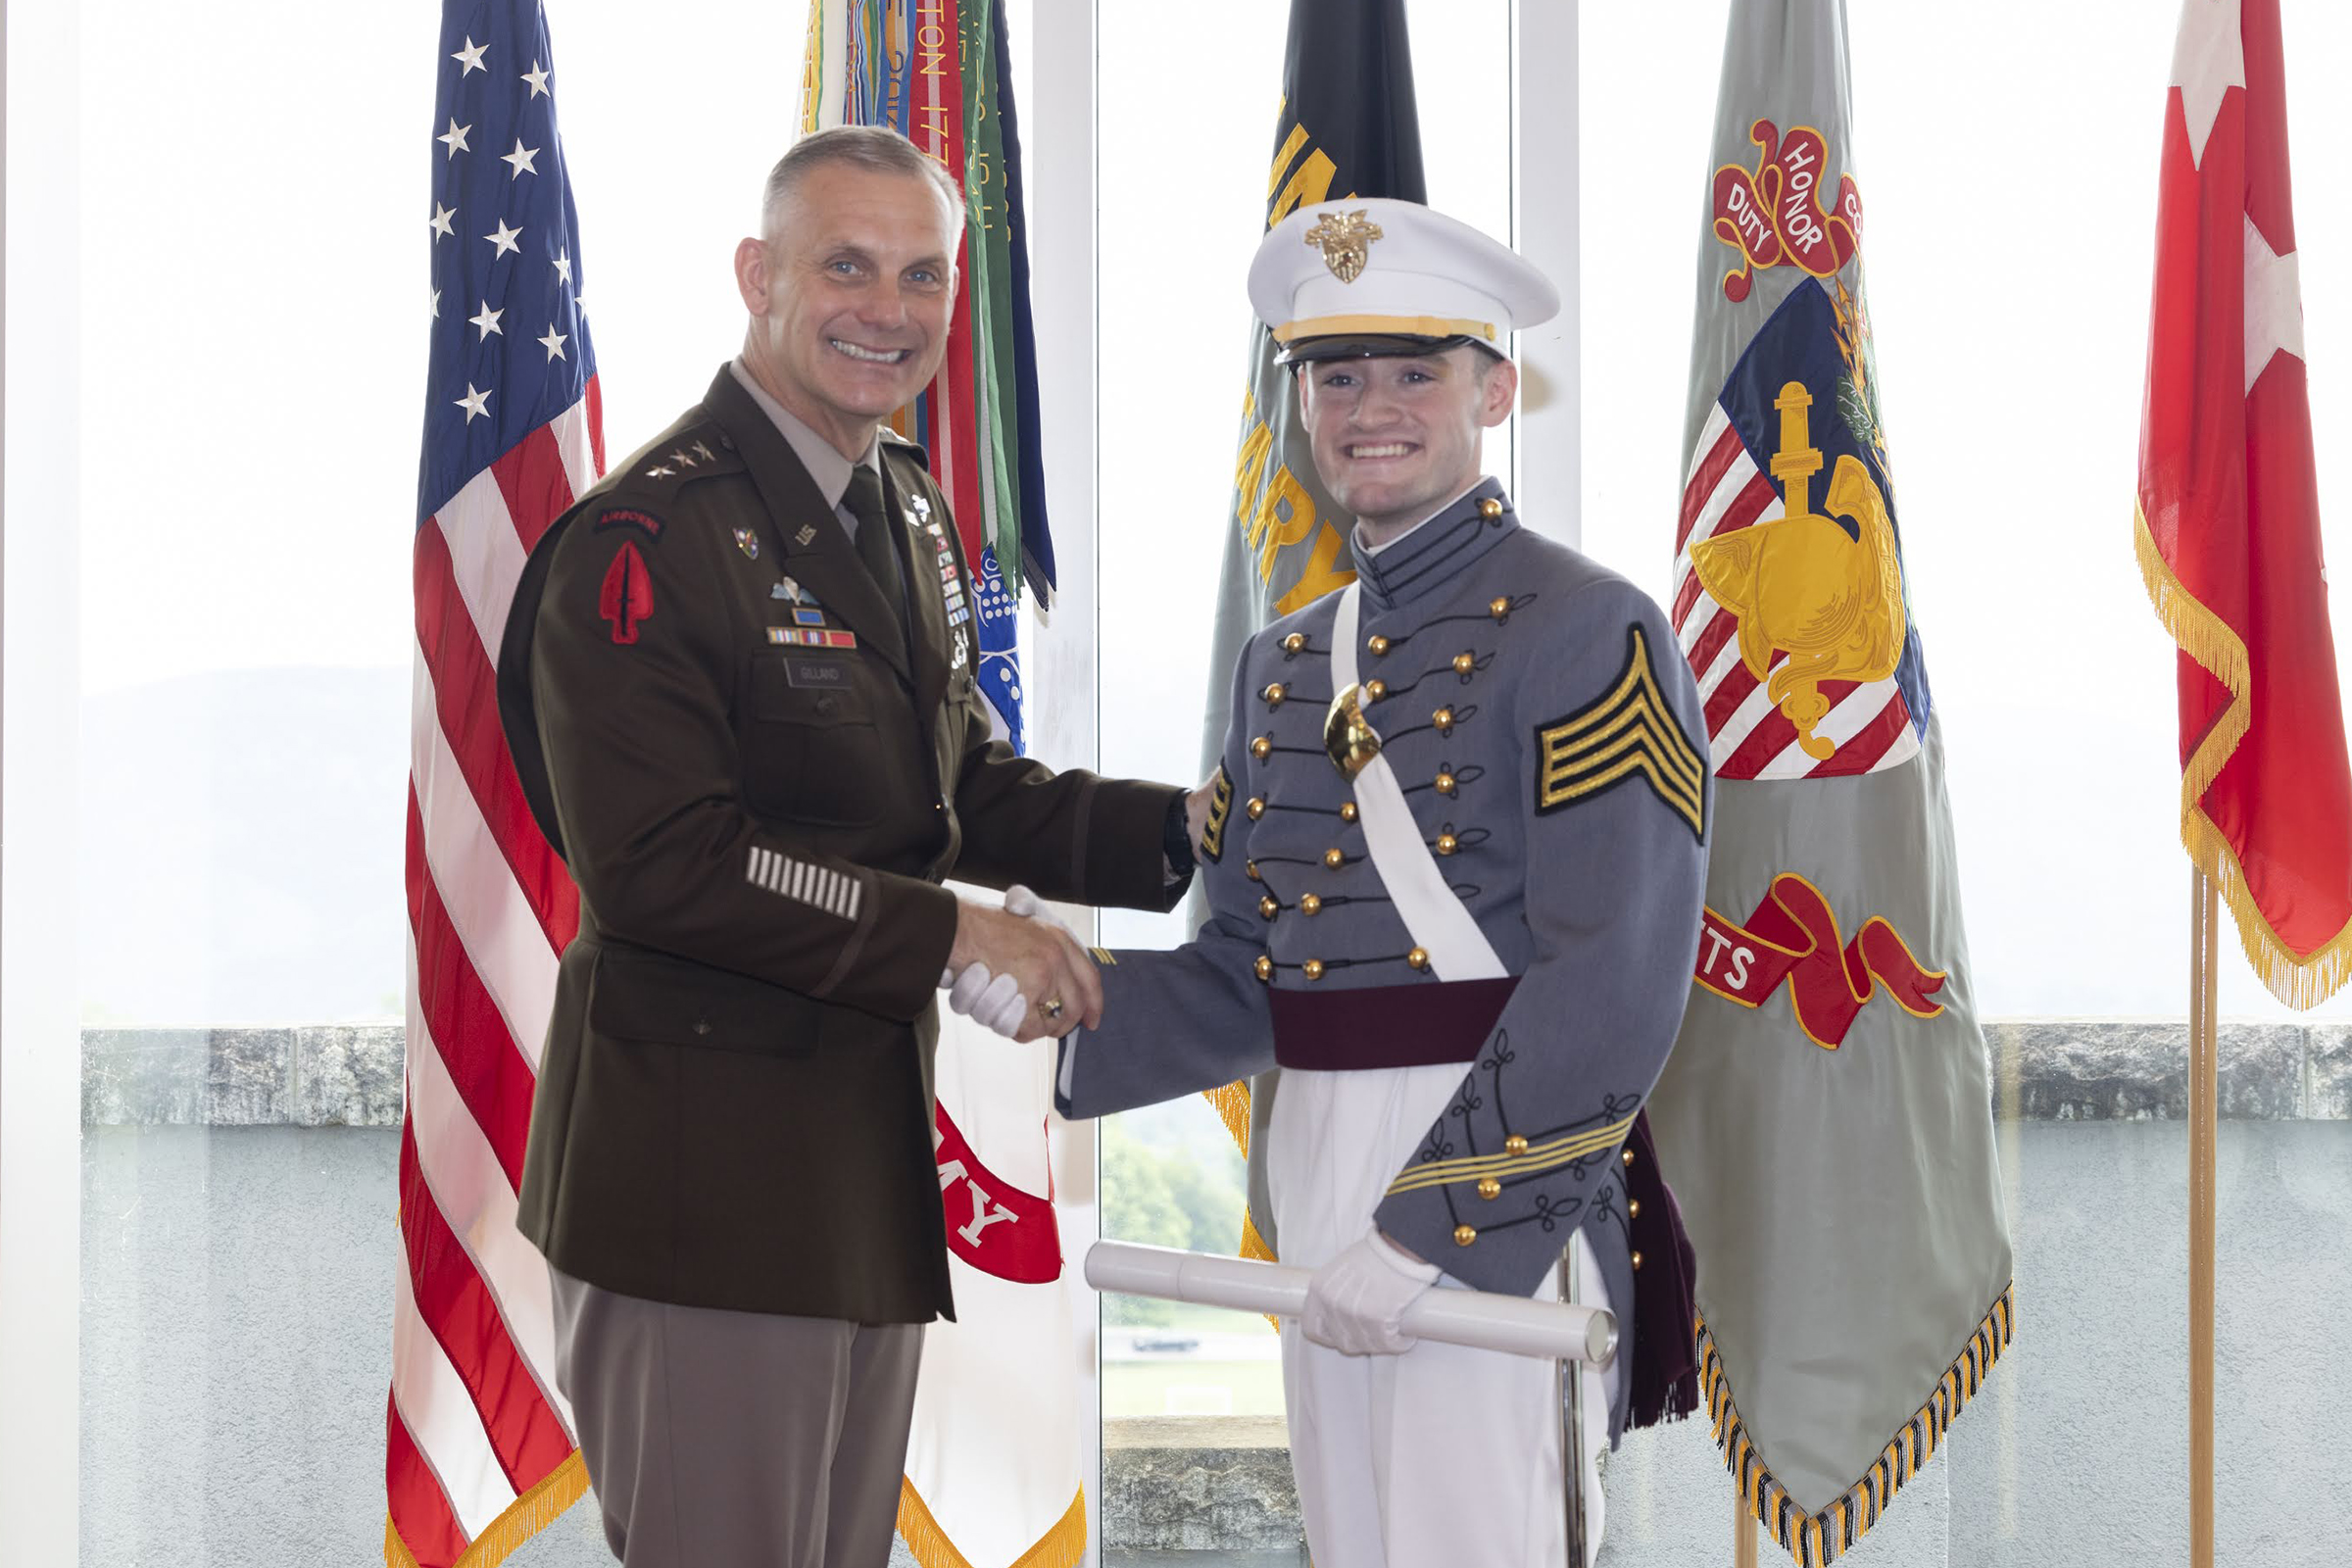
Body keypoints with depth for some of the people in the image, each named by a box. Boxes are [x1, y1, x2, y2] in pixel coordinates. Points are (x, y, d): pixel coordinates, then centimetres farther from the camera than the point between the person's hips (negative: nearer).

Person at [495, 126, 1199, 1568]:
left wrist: (1179, 834, 4)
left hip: (873, 1144, 9)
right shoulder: (648, 537, -16)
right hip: (704, 1166, -9)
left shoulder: (910, 512, 14)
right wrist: (945, 935, -23)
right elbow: (657, 864, -23)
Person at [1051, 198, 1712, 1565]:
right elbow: (1247, 978, 14)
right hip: (1314, 1188, 7)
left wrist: (1429, 1234, -20)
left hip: (1498, 1195, -7)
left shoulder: (1589, 633, -8)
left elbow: (1613, 989, -17)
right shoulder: (1286, 663, 15)